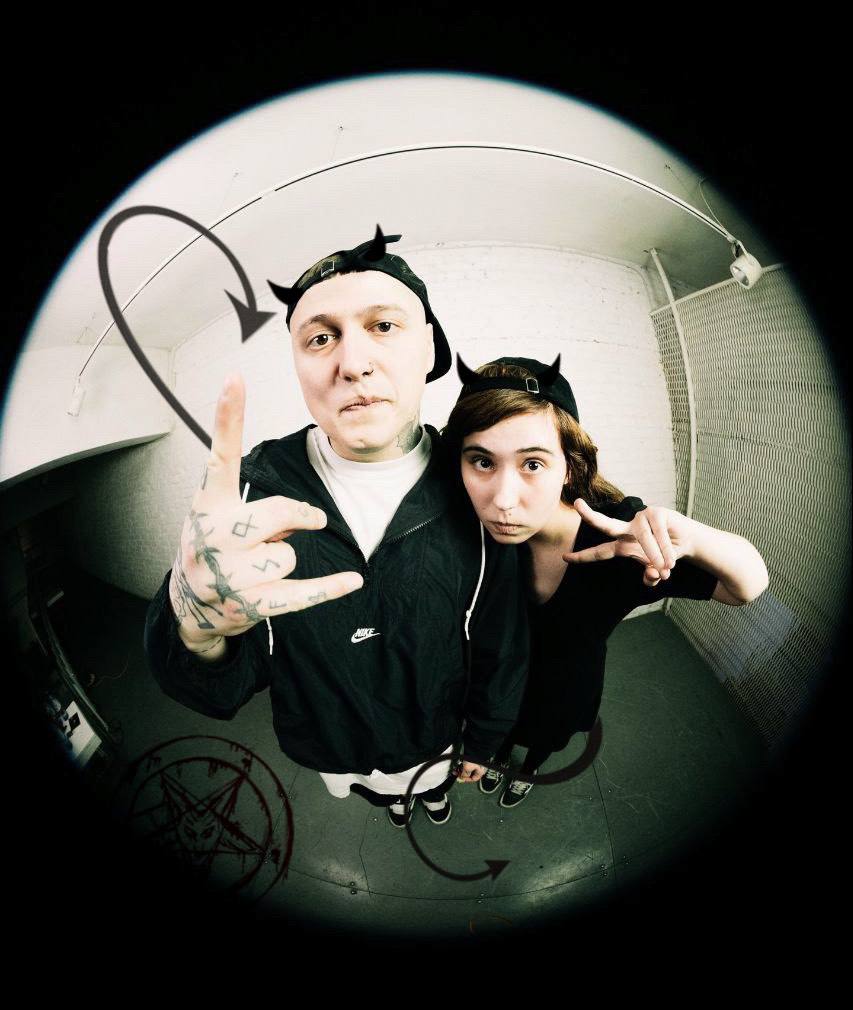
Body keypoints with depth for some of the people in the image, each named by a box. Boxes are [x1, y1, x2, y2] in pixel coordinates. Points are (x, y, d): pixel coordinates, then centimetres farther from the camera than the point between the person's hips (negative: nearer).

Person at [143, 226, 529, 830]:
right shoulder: (256, 488, -24)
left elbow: (502, 644, -10)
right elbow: (222, 690, -27)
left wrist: (483, 741, 2)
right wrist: (196, 625, -49)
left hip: (437, 740, 0)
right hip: (329, 751, 1)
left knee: (436, 784, 31)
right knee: (383, 795, 32)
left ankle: (436, 793, 66)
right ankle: (394, 802, 67)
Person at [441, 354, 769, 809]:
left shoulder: (616, 530, -38)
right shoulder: (475, 530, -34)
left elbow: (750, 584, -32)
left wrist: (693, 538, -51)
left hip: (566, 685, 0)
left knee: (548, 734, 33)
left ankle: (529, 770, 66)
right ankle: (501, 758, 67)